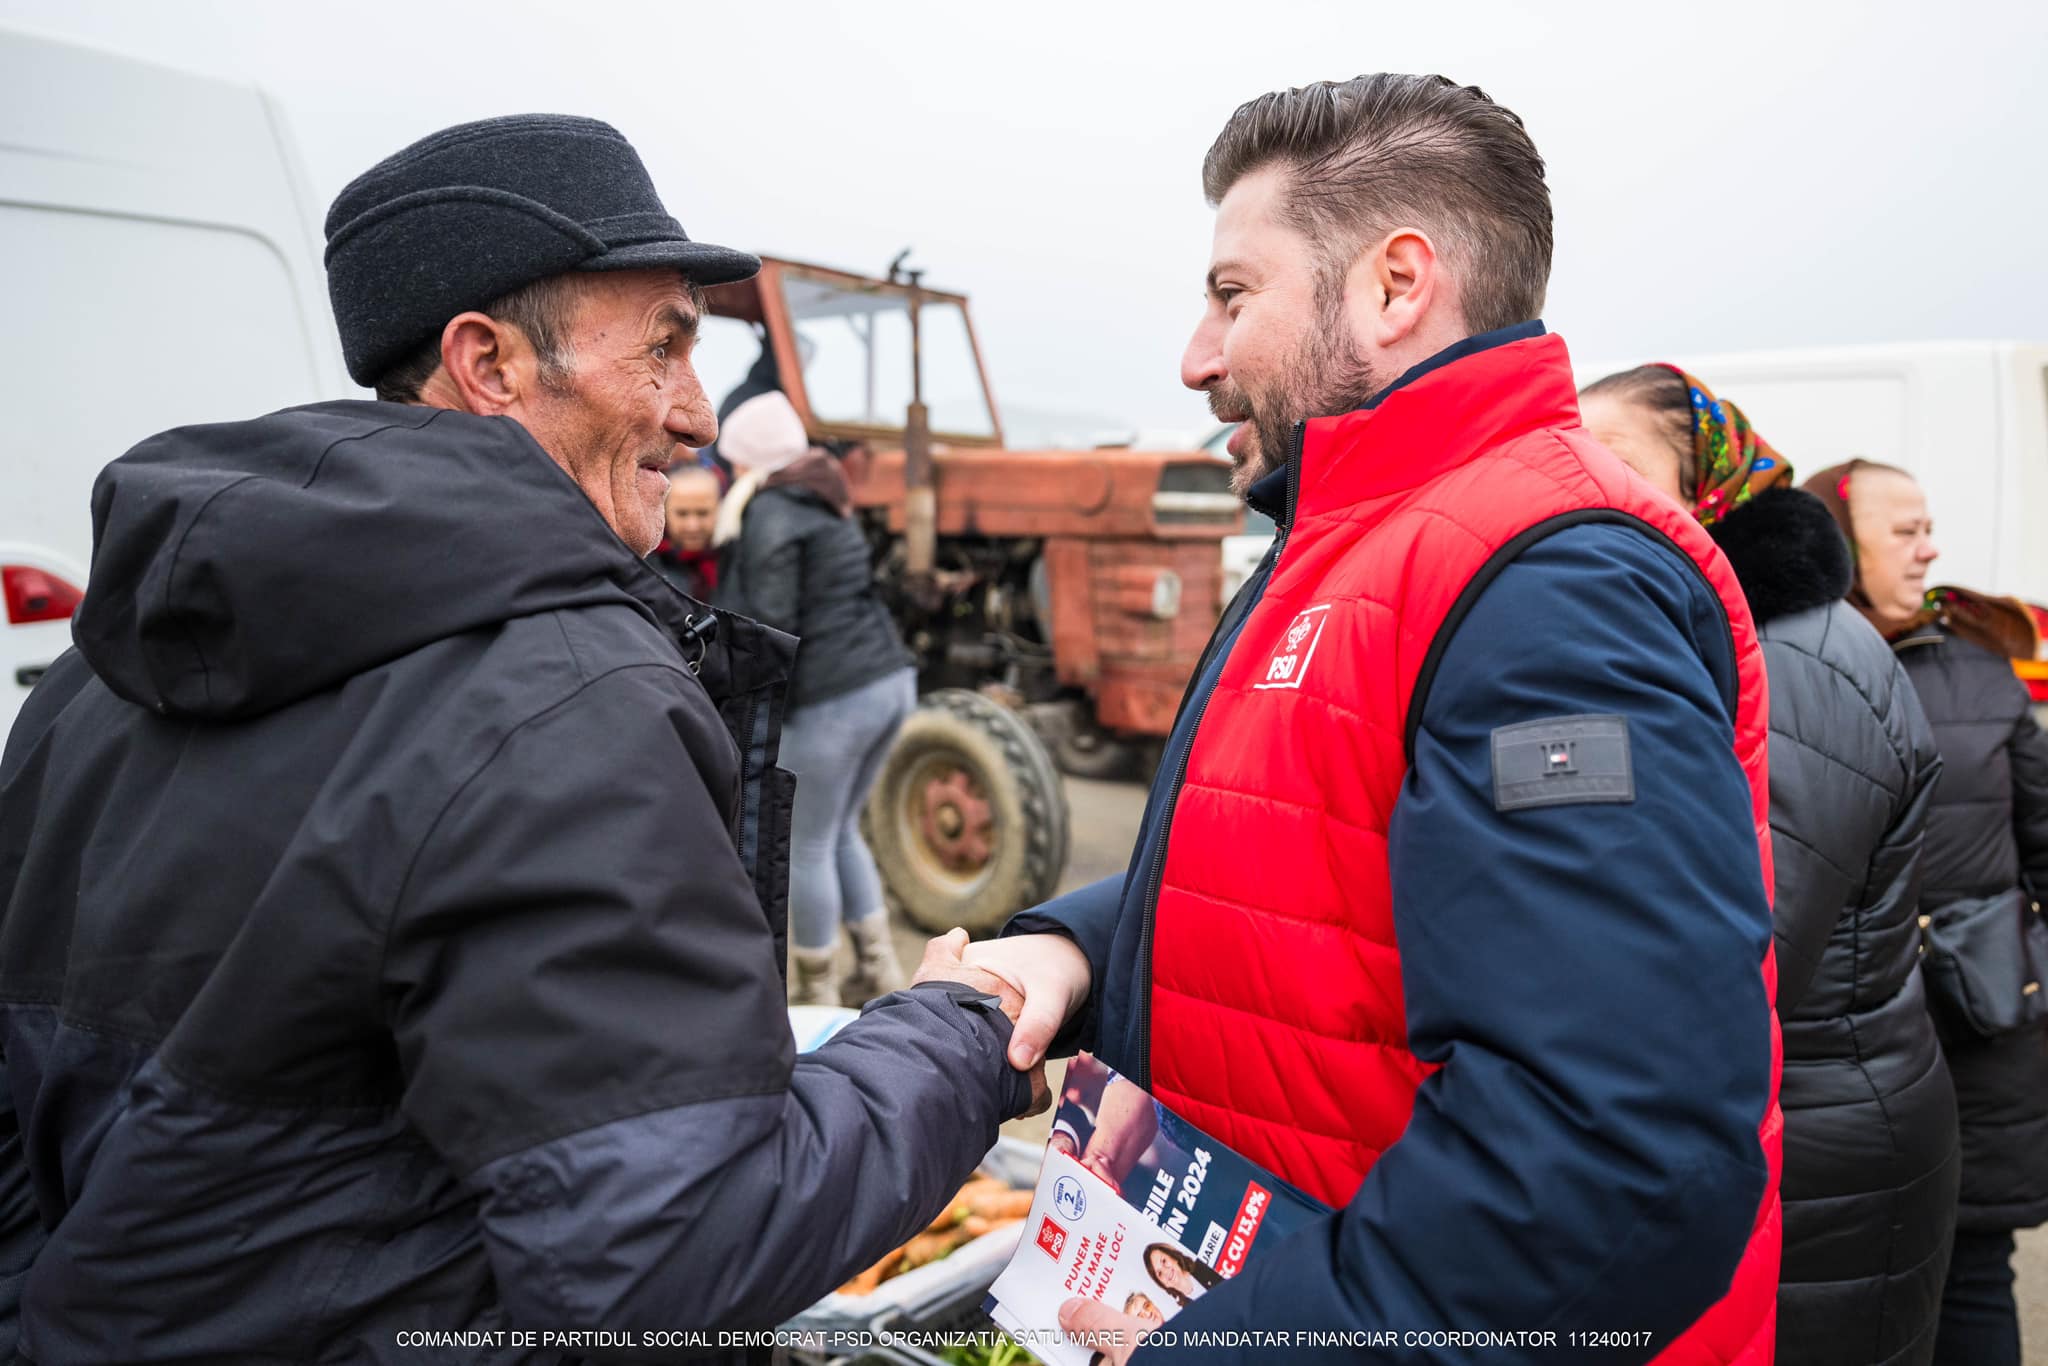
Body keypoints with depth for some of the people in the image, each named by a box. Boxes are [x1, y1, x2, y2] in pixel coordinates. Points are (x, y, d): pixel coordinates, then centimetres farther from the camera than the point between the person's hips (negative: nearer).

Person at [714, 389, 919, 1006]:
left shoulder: (770, 514, -11)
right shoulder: (823, 503, 16)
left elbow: (770, 623, -19)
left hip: (831, 701, -9)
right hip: (889, 681, 9)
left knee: (807, 847, 9)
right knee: (840, 832, 24)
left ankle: (815, 990, 23)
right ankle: (877, 966, 27)